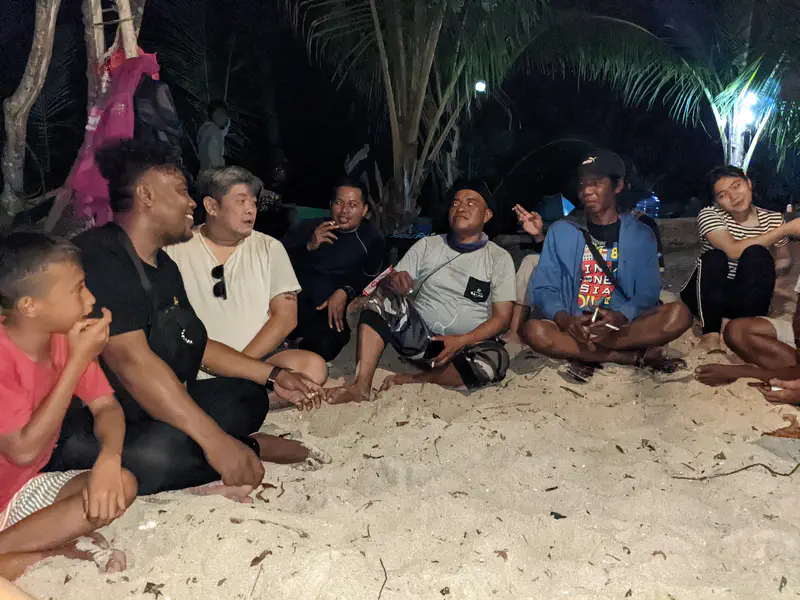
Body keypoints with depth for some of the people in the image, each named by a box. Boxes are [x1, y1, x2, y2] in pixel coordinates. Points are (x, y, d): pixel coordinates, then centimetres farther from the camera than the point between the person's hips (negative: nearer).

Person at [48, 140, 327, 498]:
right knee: (161, 454, -35)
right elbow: (130, 360, -29)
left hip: (153, 411, 10)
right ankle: (253, 448, -9)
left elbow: (197, 345, 18)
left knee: (248, 395, 9)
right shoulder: (98, 259, -19)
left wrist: (272, 375, 8)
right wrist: (214, 439, -33)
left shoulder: (164, 266, 13)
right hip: (82, 429, -9)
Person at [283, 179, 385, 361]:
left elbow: (370, 278, 8)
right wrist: (308, 247, -11)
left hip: (330, 311, 0)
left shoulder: (371, 239, 18)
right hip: (293, 300, 0)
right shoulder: (308, 228, 18)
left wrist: (346, 292, -12)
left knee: (322, 344, -33)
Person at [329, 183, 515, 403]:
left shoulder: (499, 258, 3)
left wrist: (462, 341, -19)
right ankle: (361, 385, -32)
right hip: (418, 336, 2)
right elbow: (386, 285, 4)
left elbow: (502, 317, -3)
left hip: (467, 346, -2)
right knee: (384, 297, -23)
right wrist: (394, 281, -22)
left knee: (496, 359, -35)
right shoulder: (427, 245, 9)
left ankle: (413, 379, -19)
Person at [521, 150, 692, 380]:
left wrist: (621, 317, -24)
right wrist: (564, 319, -21)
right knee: (533, 330, -32)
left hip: (625, 326, 0)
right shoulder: (561, 231, 7)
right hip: (574, 327, 1)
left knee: (679, 314, -25)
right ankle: (640, 357, -24)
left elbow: (648, 292, -2)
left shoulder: (641, 235, 8)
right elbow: (544, 288, 0)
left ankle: (587, 357, -23)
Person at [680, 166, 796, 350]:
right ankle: (711, 332, -26)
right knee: (714, 257, -32)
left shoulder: (772, 219, -3)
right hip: (707, 295, -2)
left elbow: (784, 260, 10)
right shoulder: (709, 215, -12)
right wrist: (786, 228, -28)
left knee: (756, 255, -27)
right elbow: (733, 251, -29)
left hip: (747, 298, 2)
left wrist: (762, 273, -14)